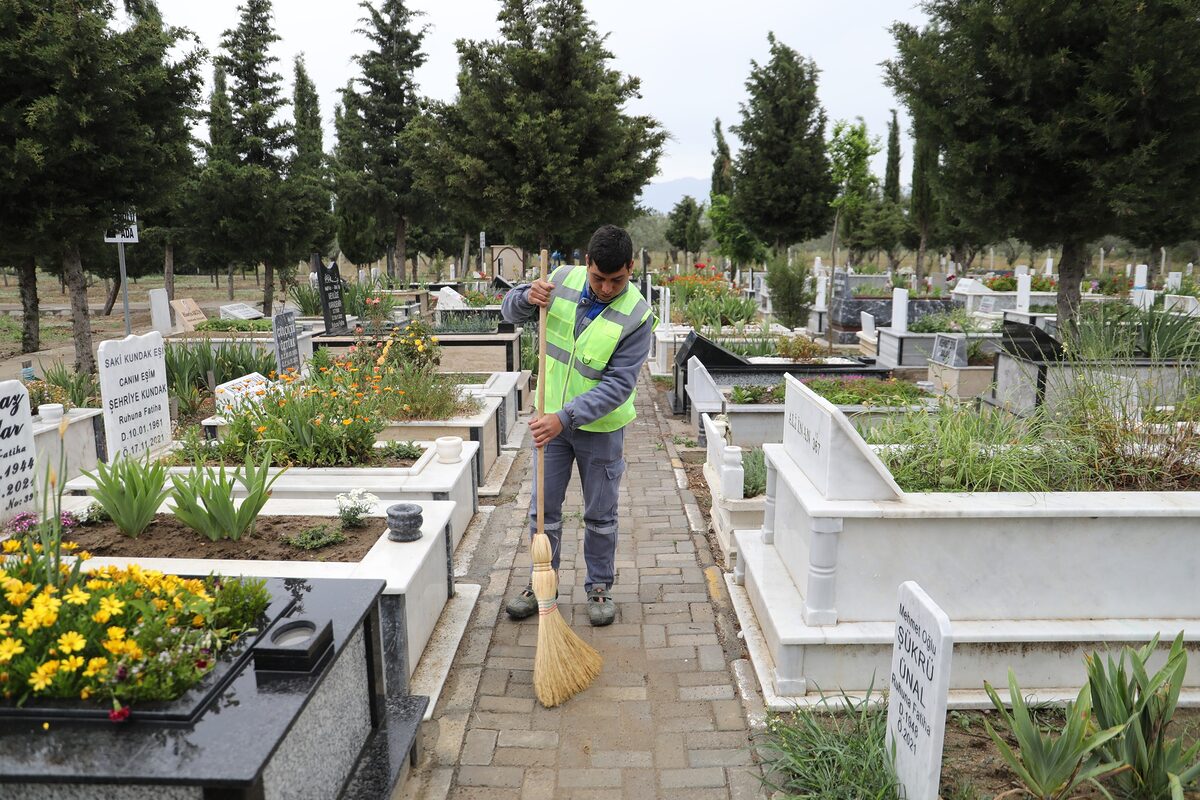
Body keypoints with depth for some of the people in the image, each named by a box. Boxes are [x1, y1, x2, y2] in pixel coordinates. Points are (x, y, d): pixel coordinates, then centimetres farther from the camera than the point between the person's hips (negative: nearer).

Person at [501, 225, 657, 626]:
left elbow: (618, 385, -24)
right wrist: (527, 297, -22)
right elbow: (510, 310, 3)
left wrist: (566, 416, -33)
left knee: (600, 515, 12)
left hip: (600, 427, -3)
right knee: (543, 509, 11)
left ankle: (599, 587, 30)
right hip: (551, 418, 3)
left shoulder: (637, 316, -21)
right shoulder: (564, 278, -9)